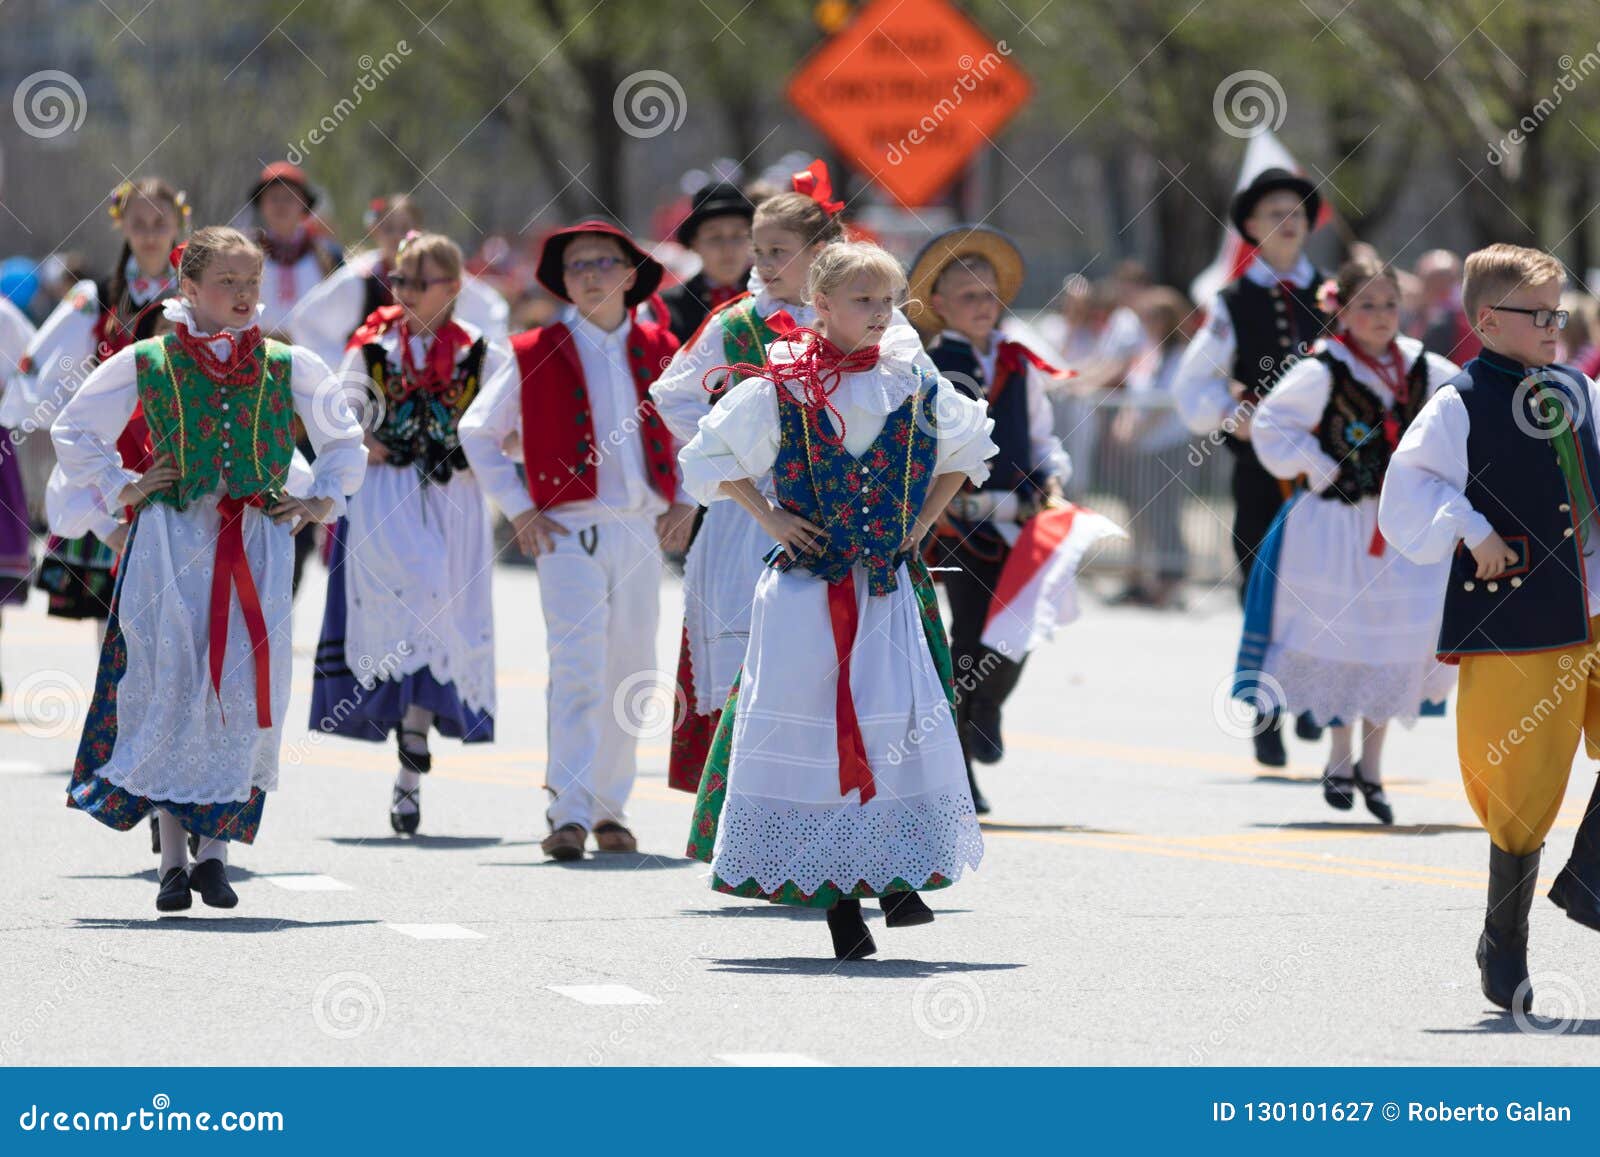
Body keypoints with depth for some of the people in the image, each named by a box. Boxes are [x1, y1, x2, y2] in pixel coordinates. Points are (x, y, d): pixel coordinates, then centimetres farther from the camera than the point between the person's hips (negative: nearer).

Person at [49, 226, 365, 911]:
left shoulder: (288, 366, 9)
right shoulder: (146, 363, 5)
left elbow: (343, 438, 23)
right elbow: (74, 431, 16)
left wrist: (323, 499, 11)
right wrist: (120, 489, 7)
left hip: (257, 544, 1)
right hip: (171, 542, -1)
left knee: (245, 692, -7)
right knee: (171, 691, -6)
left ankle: (214, 852, 2)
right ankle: (172, 860, 0)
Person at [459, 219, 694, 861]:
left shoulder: (658, 351, 10)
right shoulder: (537, 355, 1)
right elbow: (477, 430, 8)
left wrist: (685, 500, 11)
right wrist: (519, 510, 1)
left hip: (642, 534, 4)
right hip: (570, 533, -4)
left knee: (629, 675, 8)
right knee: (577, 670, -14)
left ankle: (609, 807, 19)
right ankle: (568, 813, -18)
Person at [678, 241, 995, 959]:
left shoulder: (914, 388, 5)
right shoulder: (779, 389, -3)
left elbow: (967, 447, 23)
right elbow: (708, 459, 7)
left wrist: (923, 521, 13)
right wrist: (769, 519, -2)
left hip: (888, 588, 2)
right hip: (805, 591, -2)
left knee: (900, 727, -8)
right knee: (812, 726, -3)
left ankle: (900, 873, 1)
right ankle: (837, 898, 2)